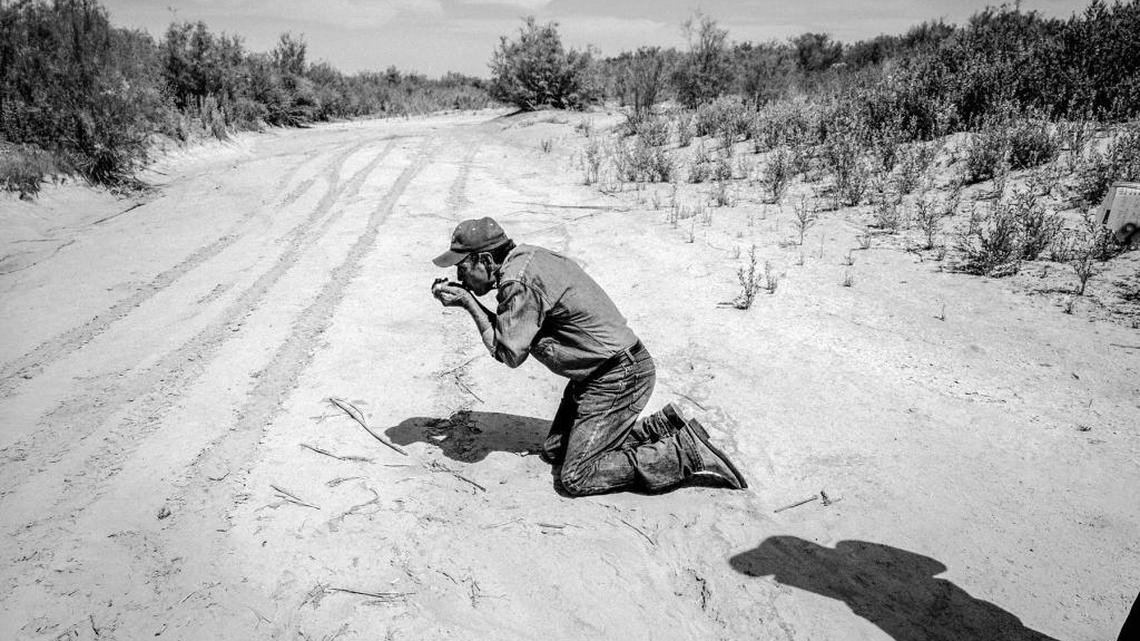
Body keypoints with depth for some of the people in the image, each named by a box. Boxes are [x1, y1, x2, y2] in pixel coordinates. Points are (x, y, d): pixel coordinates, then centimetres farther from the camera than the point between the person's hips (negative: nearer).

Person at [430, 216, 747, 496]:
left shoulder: (519, 281, -23)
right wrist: (466, 300, 2)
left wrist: (468, 302, -11)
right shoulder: (525, 258, 7)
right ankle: (659, 428, 16)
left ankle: (688, 453, -3)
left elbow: (509, 353, -16)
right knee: (554, 450, 18)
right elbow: (510, 331, 12)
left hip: (618, 378, -10)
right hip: (600, 372, 10)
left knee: (576, 478, -6)